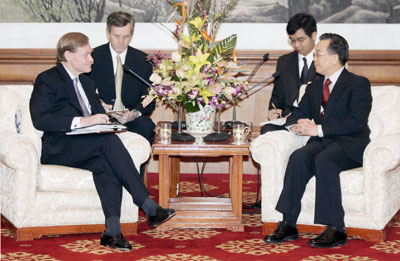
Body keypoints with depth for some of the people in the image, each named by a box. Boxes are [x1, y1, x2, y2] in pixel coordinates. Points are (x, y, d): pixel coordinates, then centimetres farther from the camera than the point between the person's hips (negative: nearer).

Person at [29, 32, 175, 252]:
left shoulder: (87, 83, 26)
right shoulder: (47, 80, 1)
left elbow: (99, 114, 26)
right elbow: (40, 119, -13)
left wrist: (103, 121, 0)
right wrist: (81, 121, -22)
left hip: (87, 149, 6)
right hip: (60, 149, -6)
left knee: (106, 166, -30)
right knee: (109, 140, -31)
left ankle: (112, 232, -43)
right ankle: (149, 208, -34)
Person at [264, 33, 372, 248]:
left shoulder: (358, 84, 1)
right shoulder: (313, 88, 23)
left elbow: (356, 122, -12)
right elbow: (297, 115, 24)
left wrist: (318, 129, -17)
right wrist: (298, 125, -3)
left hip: (350, 144, -5)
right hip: (321, 142, 5)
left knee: (324, 160, -36)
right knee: (298, 157, -27)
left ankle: (336, 230, -33)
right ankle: (288, 225, -29)